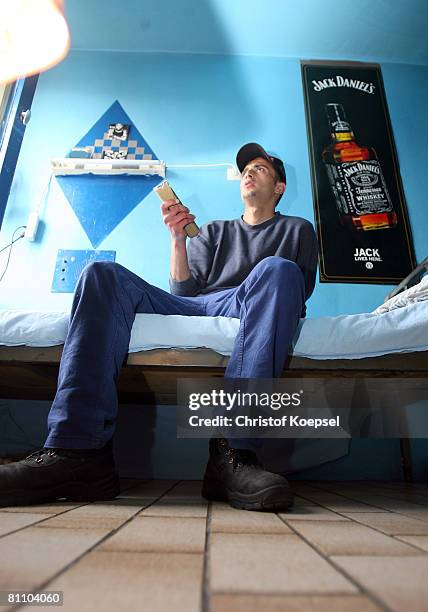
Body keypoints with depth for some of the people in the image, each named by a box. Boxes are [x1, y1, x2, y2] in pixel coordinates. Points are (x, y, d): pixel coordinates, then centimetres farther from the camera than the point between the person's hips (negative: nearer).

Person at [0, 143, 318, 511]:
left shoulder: (298, 230, 27)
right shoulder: (213, 232, 32)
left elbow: (300, 291, 13)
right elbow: (182, 291, 17)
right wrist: (178, 237, 4)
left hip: (244, 308, -2)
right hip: (191, 308, 3)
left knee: (279, 269, -32)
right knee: (103, 273, -16)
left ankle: (234, 452, -44)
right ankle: (79, 451, -34)